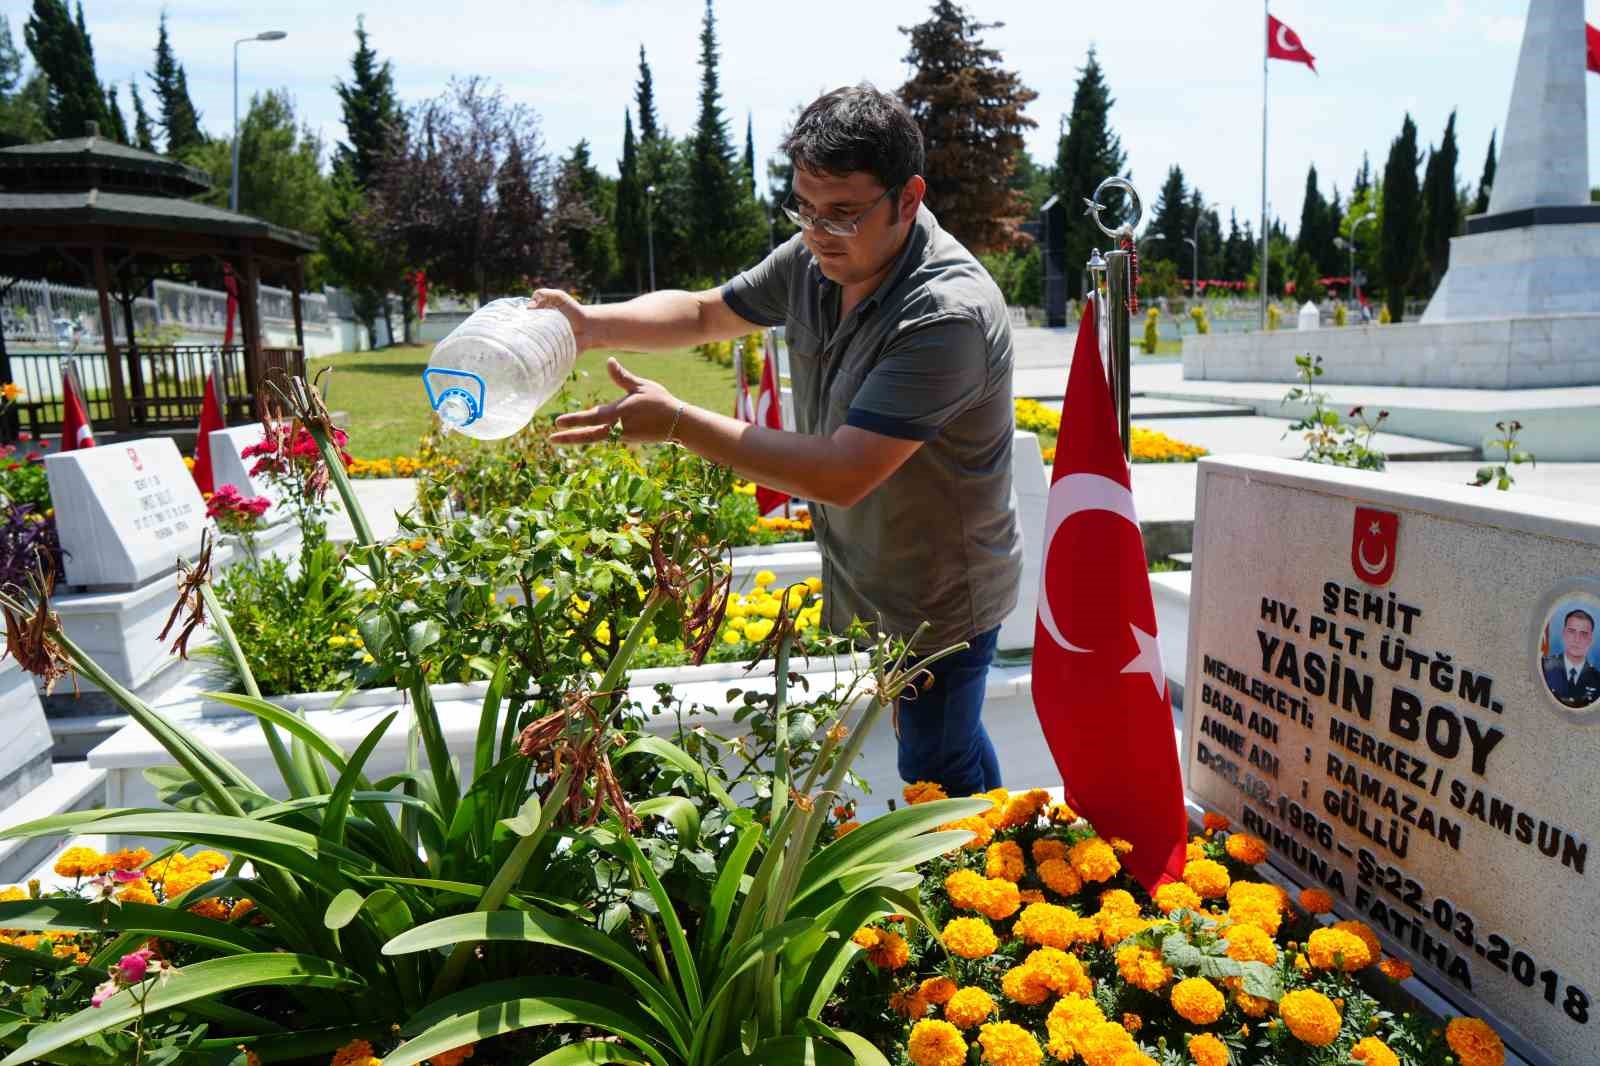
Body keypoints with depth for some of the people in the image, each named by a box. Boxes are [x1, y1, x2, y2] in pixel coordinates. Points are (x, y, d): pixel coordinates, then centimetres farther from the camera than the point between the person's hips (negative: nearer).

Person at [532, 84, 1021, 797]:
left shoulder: (948, 314, -31)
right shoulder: (815, 258, -4)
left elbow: (841, 475, -35)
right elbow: (706, 312, 10)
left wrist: (677, 423, -32)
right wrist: (593, 325, -8)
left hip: (938, 597, -8)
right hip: (863, 573, 8)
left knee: (936, 771, 9)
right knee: (951, 739, 26)